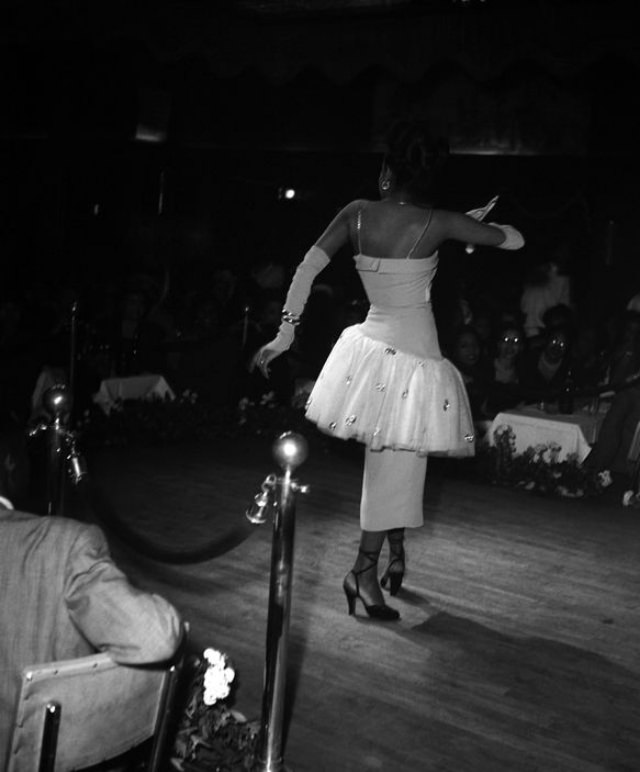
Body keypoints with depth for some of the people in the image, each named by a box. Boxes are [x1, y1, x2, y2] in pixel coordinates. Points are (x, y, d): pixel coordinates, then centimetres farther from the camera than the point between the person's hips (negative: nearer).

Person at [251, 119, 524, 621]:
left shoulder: (358, 213, -3)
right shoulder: (438, 223, -10)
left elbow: (307, 270, -6)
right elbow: (515, 240, -1)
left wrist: (285, 335, -1)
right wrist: (475, 223, 18)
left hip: (372, 347, 4)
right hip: (415, 353, -4)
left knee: (392, 461, 20)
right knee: (398, 463, 4)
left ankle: (395, 552, 29)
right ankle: (364, 571, 9)